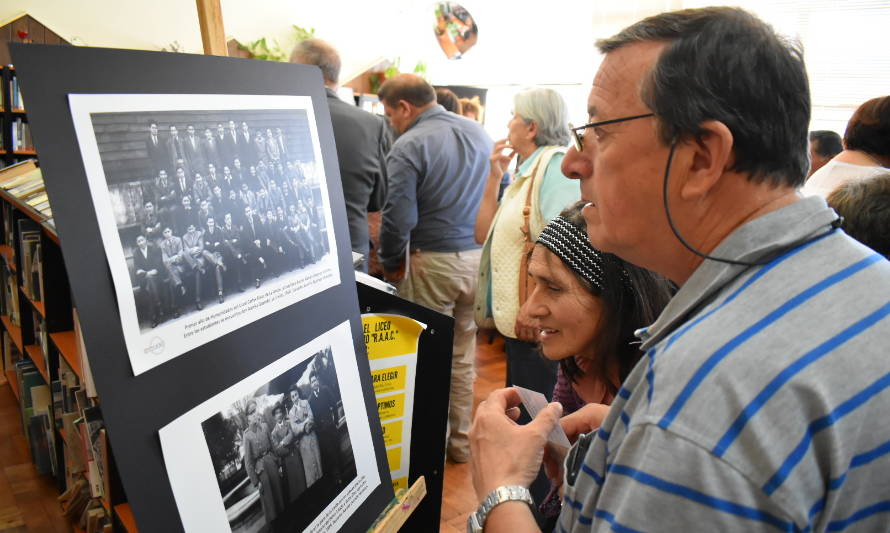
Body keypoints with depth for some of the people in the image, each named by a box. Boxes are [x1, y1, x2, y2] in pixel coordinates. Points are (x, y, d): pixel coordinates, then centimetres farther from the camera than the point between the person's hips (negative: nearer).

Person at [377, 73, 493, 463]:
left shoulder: (408, 147, -14)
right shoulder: (479, 133, 7)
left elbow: (399, 217, -19)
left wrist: (390, 265, -4)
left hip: (433, 261, -6)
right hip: (479, 256, 6)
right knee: (464, 357, 16)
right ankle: (461, 442, 28)